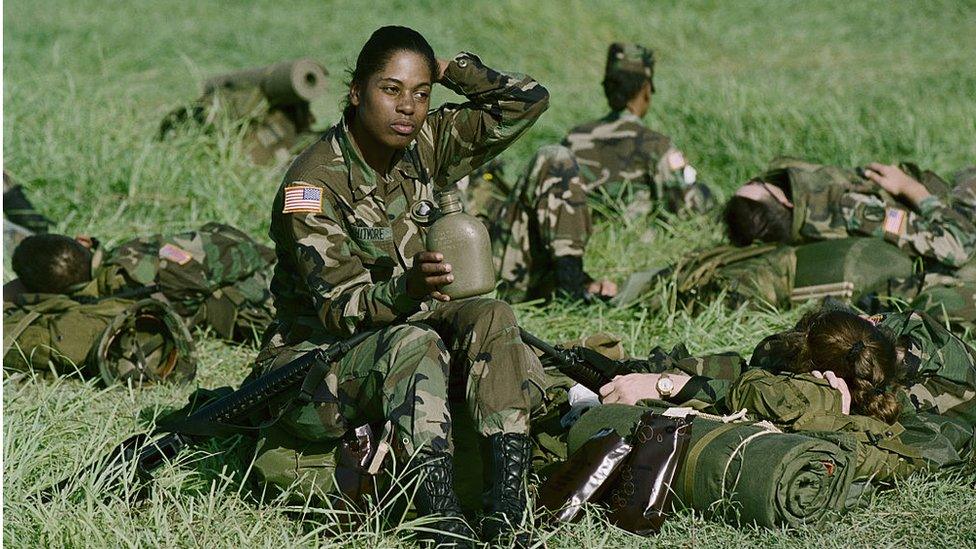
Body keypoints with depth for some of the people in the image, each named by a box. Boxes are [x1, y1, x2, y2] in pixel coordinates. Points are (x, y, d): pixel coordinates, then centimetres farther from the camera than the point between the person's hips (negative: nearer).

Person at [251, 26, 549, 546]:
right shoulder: (313, 184, -18)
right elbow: (339, 308, -26)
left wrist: (447, 69, -4)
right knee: (413, 343, -36)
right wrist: (408, 289, -45)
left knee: (491, 316, -23)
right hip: (314, 360, -6)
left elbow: (528, 100, 2)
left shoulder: (424, 147, 1)